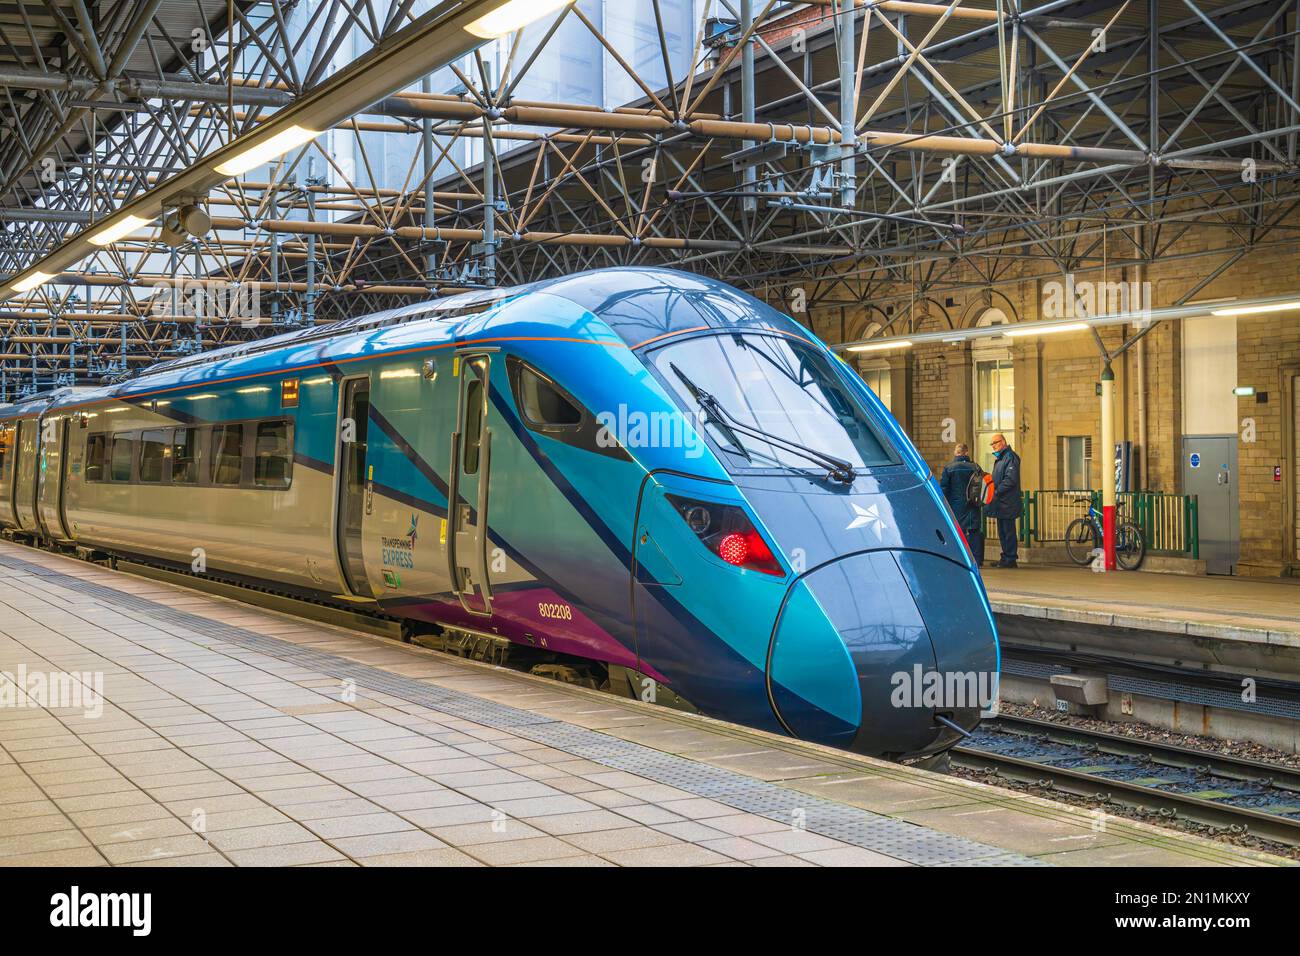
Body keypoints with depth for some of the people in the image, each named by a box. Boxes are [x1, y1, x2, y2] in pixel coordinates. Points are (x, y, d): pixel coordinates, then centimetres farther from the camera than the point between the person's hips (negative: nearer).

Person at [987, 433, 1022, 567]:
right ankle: (1006, 557, 19)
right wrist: (992, 489, 10)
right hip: (1000, 503, 10)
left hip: (1008, 503, -10)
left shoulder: (1010, 457, -12)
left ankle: (1010, 559, -3)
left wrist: (996, 492, -19)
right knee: (1002, 531, 13)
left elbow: (1010, 480, -20)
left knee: (1008, 531, -6)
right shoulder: (999, 458, 20)